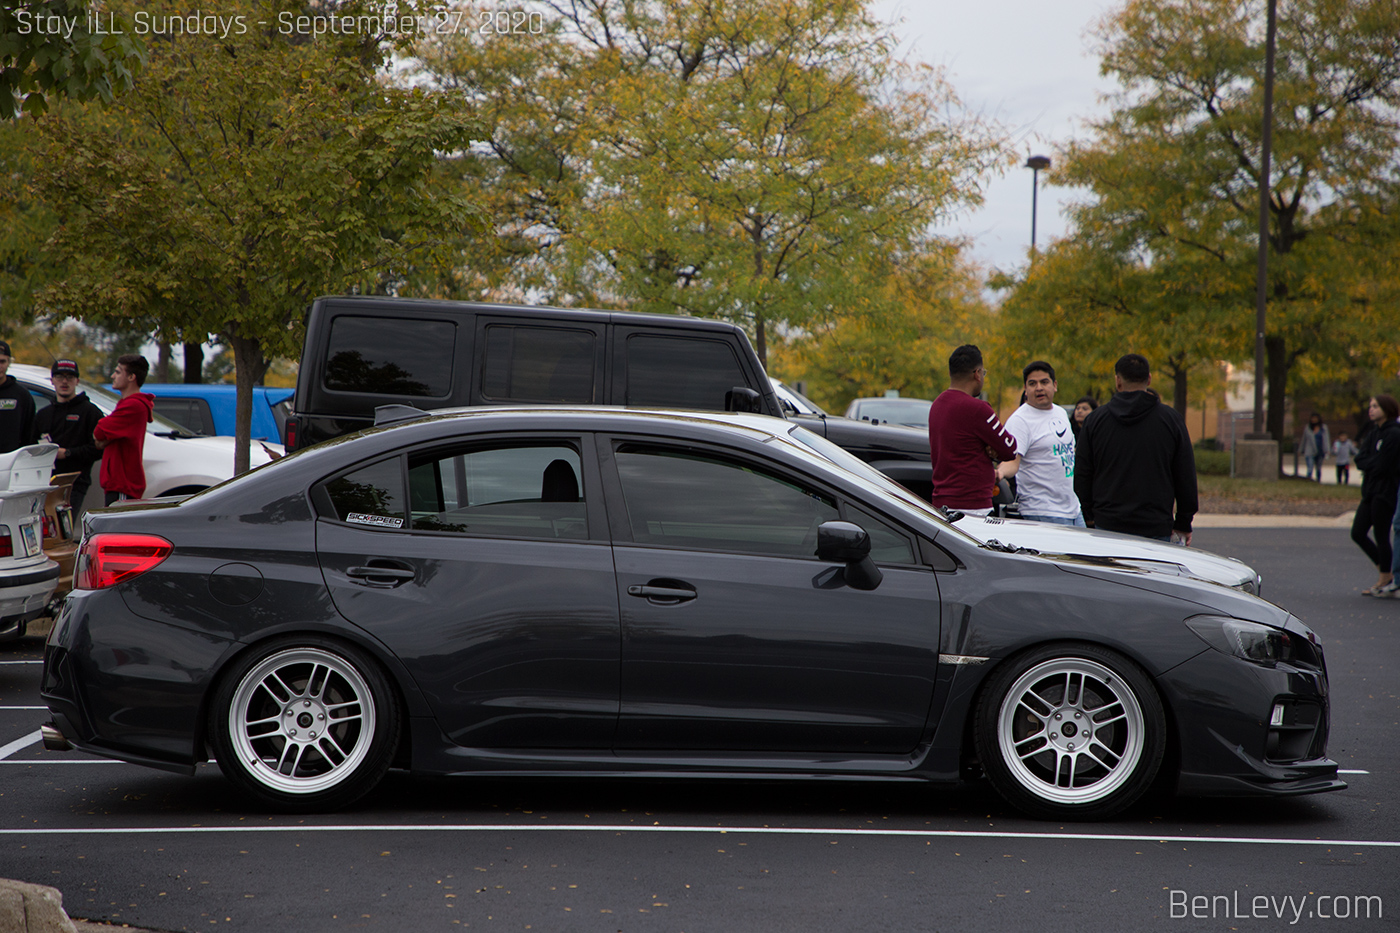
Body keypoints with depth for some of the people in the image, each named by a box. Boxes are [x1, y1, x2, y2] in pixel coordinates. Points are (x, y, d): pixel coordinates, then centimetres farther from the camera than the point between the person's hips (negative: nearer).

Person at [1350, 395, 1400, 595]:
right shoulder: (1372, 433, 14)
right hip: (1370, 491, 9)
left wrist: (1367, 463, -2)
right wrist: (1373, 463, -11)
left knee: (1381, 537, -3)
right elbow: (1360, 460, 6)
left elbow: (1381, 466, -18)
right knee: (1358, 533, 7)